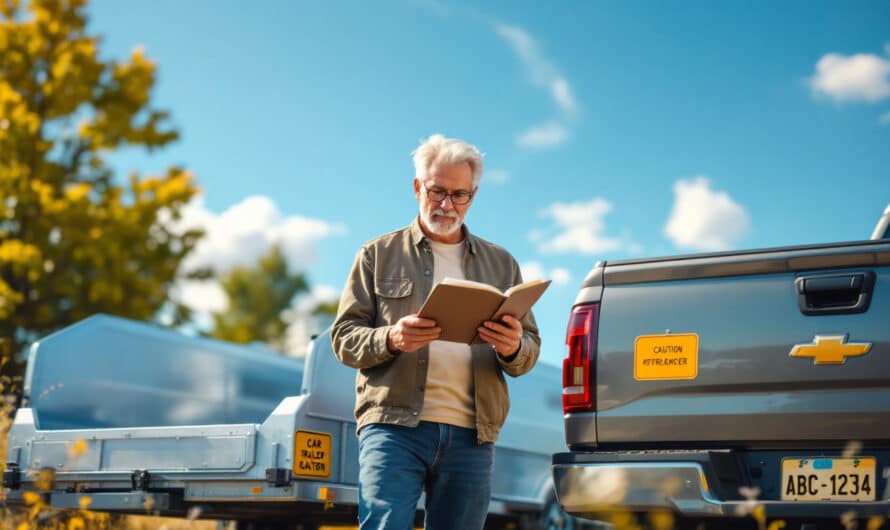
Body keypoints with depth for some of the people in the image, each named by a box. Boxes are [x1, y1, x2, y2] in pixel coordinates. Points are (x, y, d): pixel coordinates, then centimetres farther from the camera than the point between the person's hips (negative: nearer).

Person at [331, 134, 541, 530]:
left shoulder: (501, 264, 19)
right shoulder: (379, 255, 12)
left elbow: (530, 351, 16)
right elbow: (344, 337, 6)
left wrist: (513, 348, -10)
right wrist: (391, 339, -16)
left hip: (471, 436, 3)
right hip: (393, 425, -3)